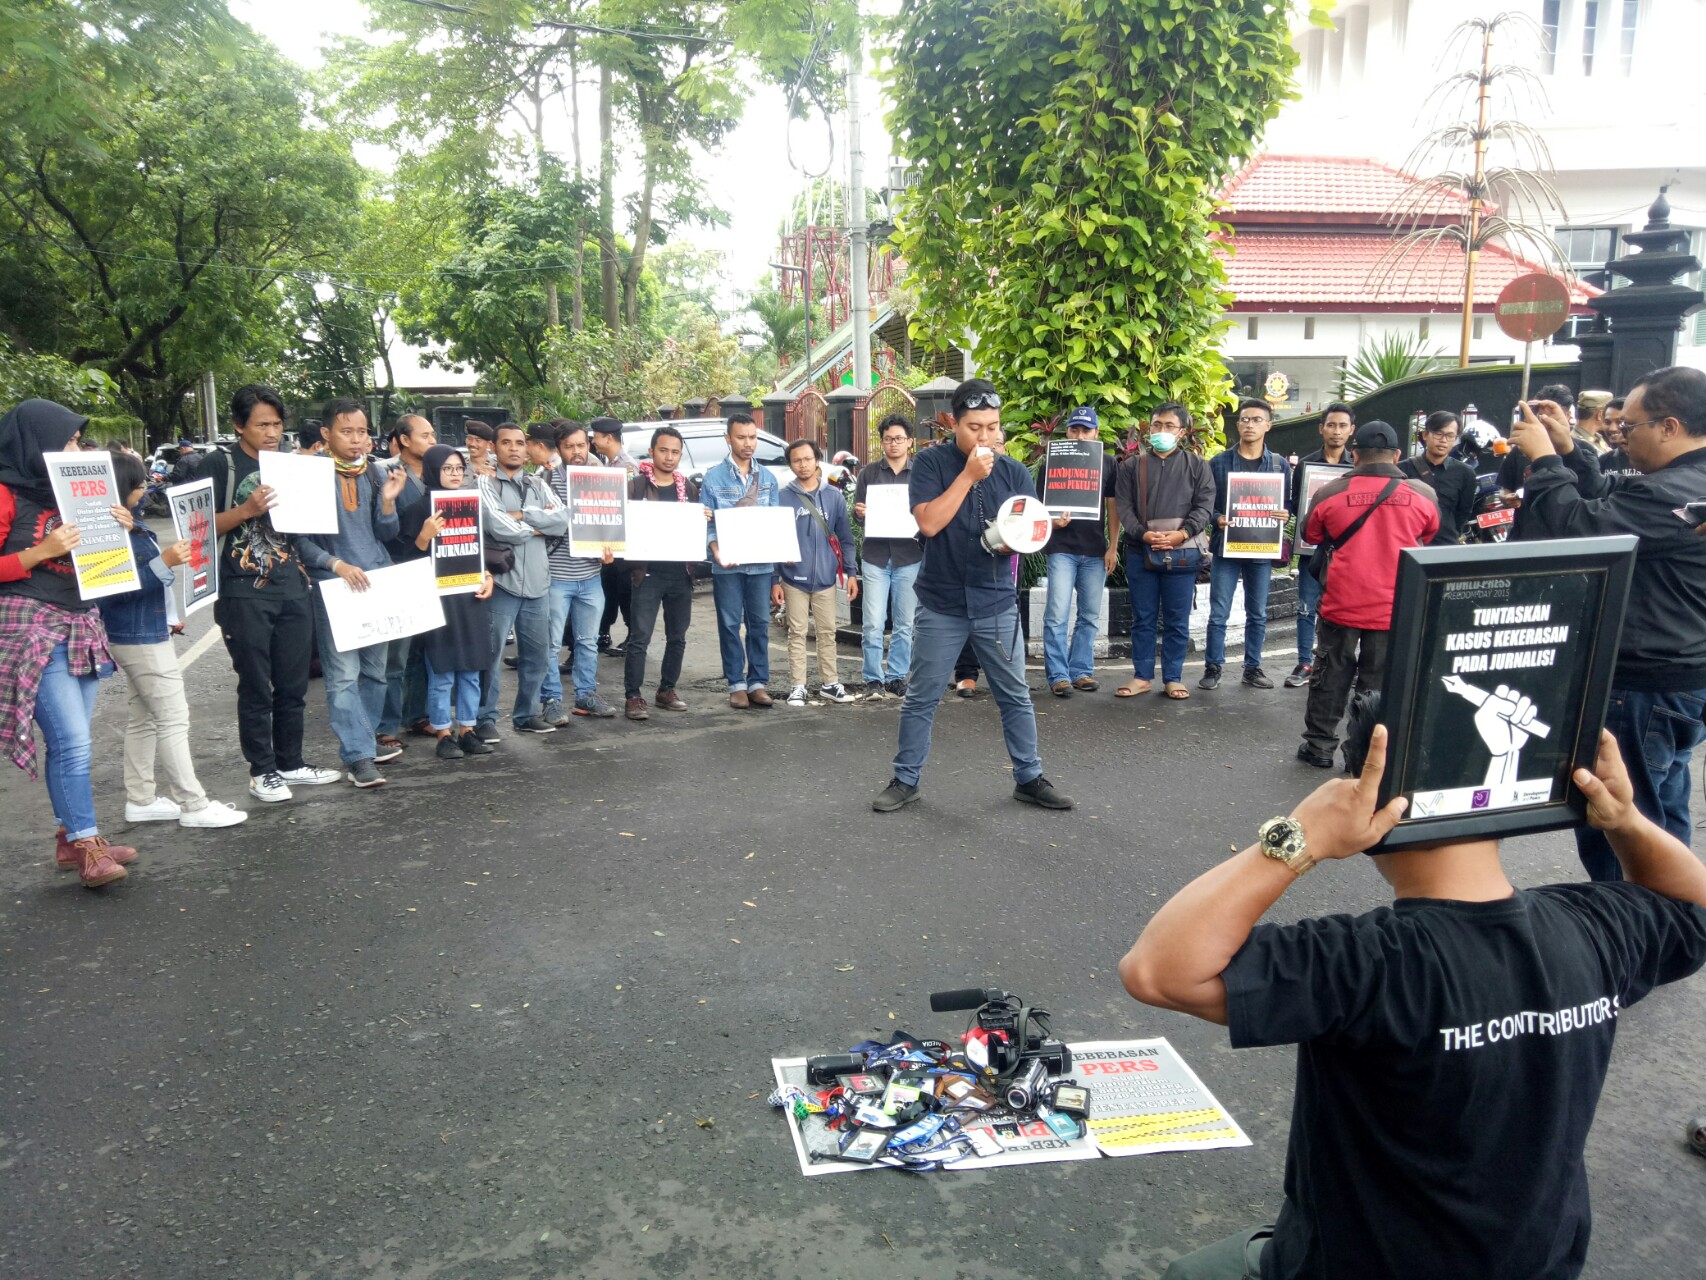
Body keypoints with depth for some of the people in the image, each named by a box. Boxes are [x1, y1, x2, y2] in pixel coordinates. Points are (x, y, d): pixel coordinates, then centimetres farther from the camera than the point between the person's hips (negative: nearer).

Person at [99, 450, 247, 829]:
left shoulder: (131, 524, 10)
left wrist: (168, 616, 24)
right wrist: (164, 562, -32)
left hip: (146, 632, 11)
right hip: (139, 637, -11)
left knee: (145, 719, 15)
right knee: (173, 719, -7)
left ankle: (140, 800, 23)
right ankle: (194, 805, -3)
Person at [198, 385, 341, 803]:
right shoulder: (221, 464, -1)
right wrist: (248, 509, -21)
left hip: (294, 589, 5)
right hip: (245, 594, -5)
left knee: (294, 685, 10)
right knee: (256, 687, 2)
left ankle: (290, 763, 22)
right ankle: (262, 771, 11)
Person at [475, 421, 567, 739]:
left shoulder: (538, 485, 14)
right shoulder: (486, 483, -2)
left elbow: (563, 520, -1)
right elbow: (498, 527, -17)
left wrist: (523, 515, -11)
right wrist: (539, 525, -3)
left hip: (537, 581, 6)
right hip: (501, 581, -6)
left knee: (537, 653, 12)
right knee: (490, 653, -3)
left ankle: (526, 714, 25)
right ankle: (485, 718, 7)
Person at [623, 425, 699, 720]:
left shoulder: (688, 488, 12)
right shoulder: (637, 485, -1)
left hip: (681, 573, 5)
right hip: (648, 572, -5)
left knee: (677, 637, 11)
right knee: (639, 637, -6)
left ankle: (666, 690, 23)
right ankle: (633, 696, 0)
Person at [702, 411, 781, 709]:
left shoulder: (767, 478, 10)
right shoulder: (713, 478, 0)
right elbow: (707, 522, -4)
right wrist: (716, 551, -20)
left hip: (761, 563, 3)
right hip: (728, 565, -3)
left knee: (760, 623, 6)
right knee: (730, 625, 3)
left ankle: (758, 683, 14)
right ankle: (736, 684, 11)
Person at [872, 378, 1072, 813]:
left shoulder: (1014, 472, 3)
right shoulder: (932, 462, -6)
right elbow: (929, 523, -18)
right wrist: (969, 475, -20)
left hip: (998, 604, 2)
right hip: (941, 605, -2)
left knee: (1016, 696, 8)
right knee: (921, 698, 6)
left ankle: (1029, 778, 21)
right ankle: (905, 779, 18)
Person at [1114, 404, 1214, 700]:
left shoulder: (1196, 465, 8)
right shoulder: (1132, 465, 10)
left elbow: (1204, 506, 0)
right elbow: (1123, 506, 2)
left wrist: (1181, 534, -15)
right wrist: (1142, 534, -14)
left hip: (1182, 553, -1)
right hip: (1140, 552, 1)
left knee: (1177, 620, 5)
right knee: (1143, 618, 7)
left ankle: (1173, 678, 14)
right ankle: (1142, 676, 16)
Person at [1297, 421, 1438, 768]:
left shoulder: (1329, 492, -6)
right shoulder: (1423, 495, -5)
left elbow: (1311, 536, 11)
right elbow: (1430, 538, 14)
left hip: (1342, 605, 0)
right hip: (1394, 609, 0)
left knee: (1331, 676, 13)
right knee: (1379, 684, 9)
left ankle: (1319, 746, 20)